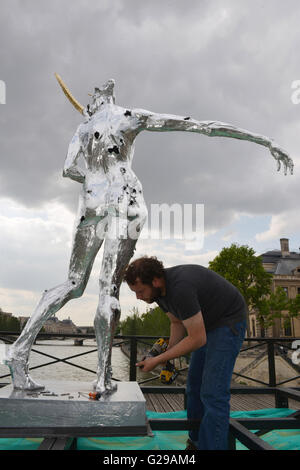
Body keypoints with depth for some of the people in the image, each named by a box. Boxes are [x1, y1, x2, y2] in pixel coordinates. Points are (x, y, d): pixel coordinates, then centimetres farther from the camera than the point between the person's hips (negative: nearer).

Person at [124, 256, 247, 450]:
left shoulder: (180, 288, -36)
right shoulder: (159, 289, -6)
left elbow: (197, 339, -31)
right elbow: (177, 323, 8)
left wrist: (158, 360, -24)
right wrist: (167, 354, -6)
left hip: (229, 321, -9)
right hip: (206, 323, 9)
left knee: (213, 393, -14)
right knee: (194, 385, 13)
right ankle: (196, 443, 26)